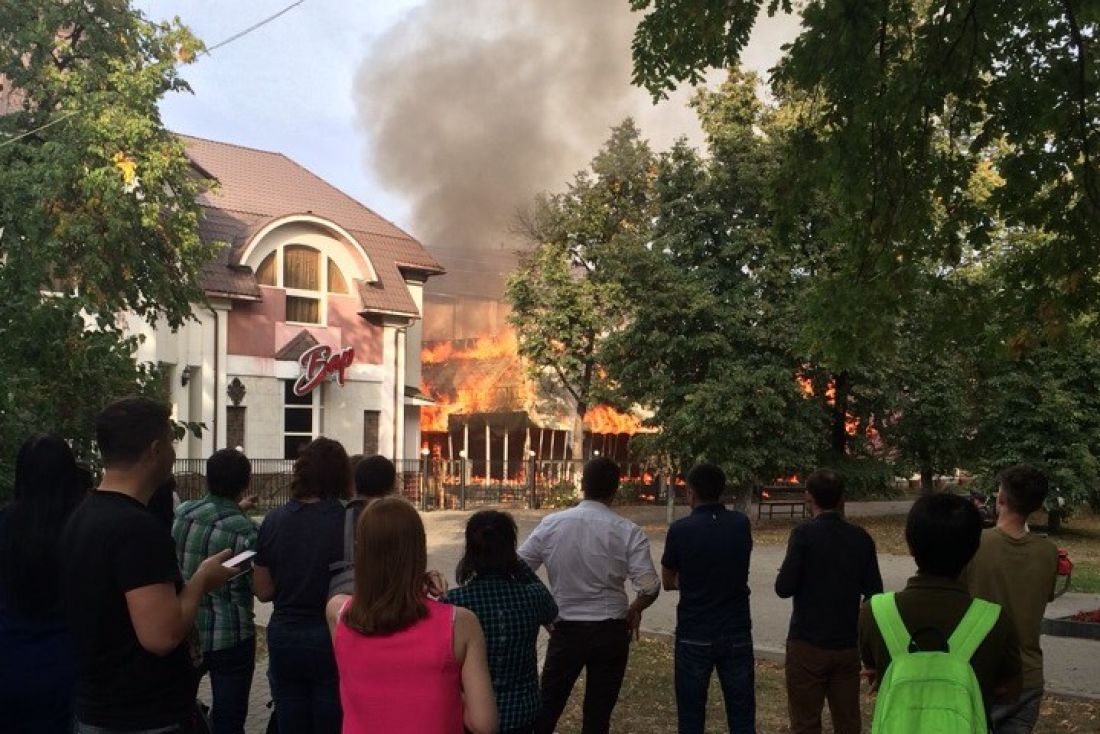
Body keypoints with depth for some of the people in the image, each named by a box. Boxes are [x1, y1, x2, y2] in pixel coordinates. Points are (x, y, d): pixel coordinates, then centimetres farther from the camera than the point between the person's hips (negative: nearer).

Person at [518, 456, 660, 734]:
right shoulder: (628, 532, -11)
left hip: (566, 629, 1)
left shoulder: (551, 524, -6)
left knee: (547, 705, 16)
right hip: (610, 632, -1)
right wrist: (634, 610, 6)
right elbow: (650, 587, -16)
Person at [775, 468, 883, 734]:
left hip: (808, 643, -4)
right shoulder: (861, 537, 1)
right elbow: (874, 590, 5)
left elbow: (784, 588, -14)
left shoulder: (804, 534, -13)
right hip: (848, 644, 4)